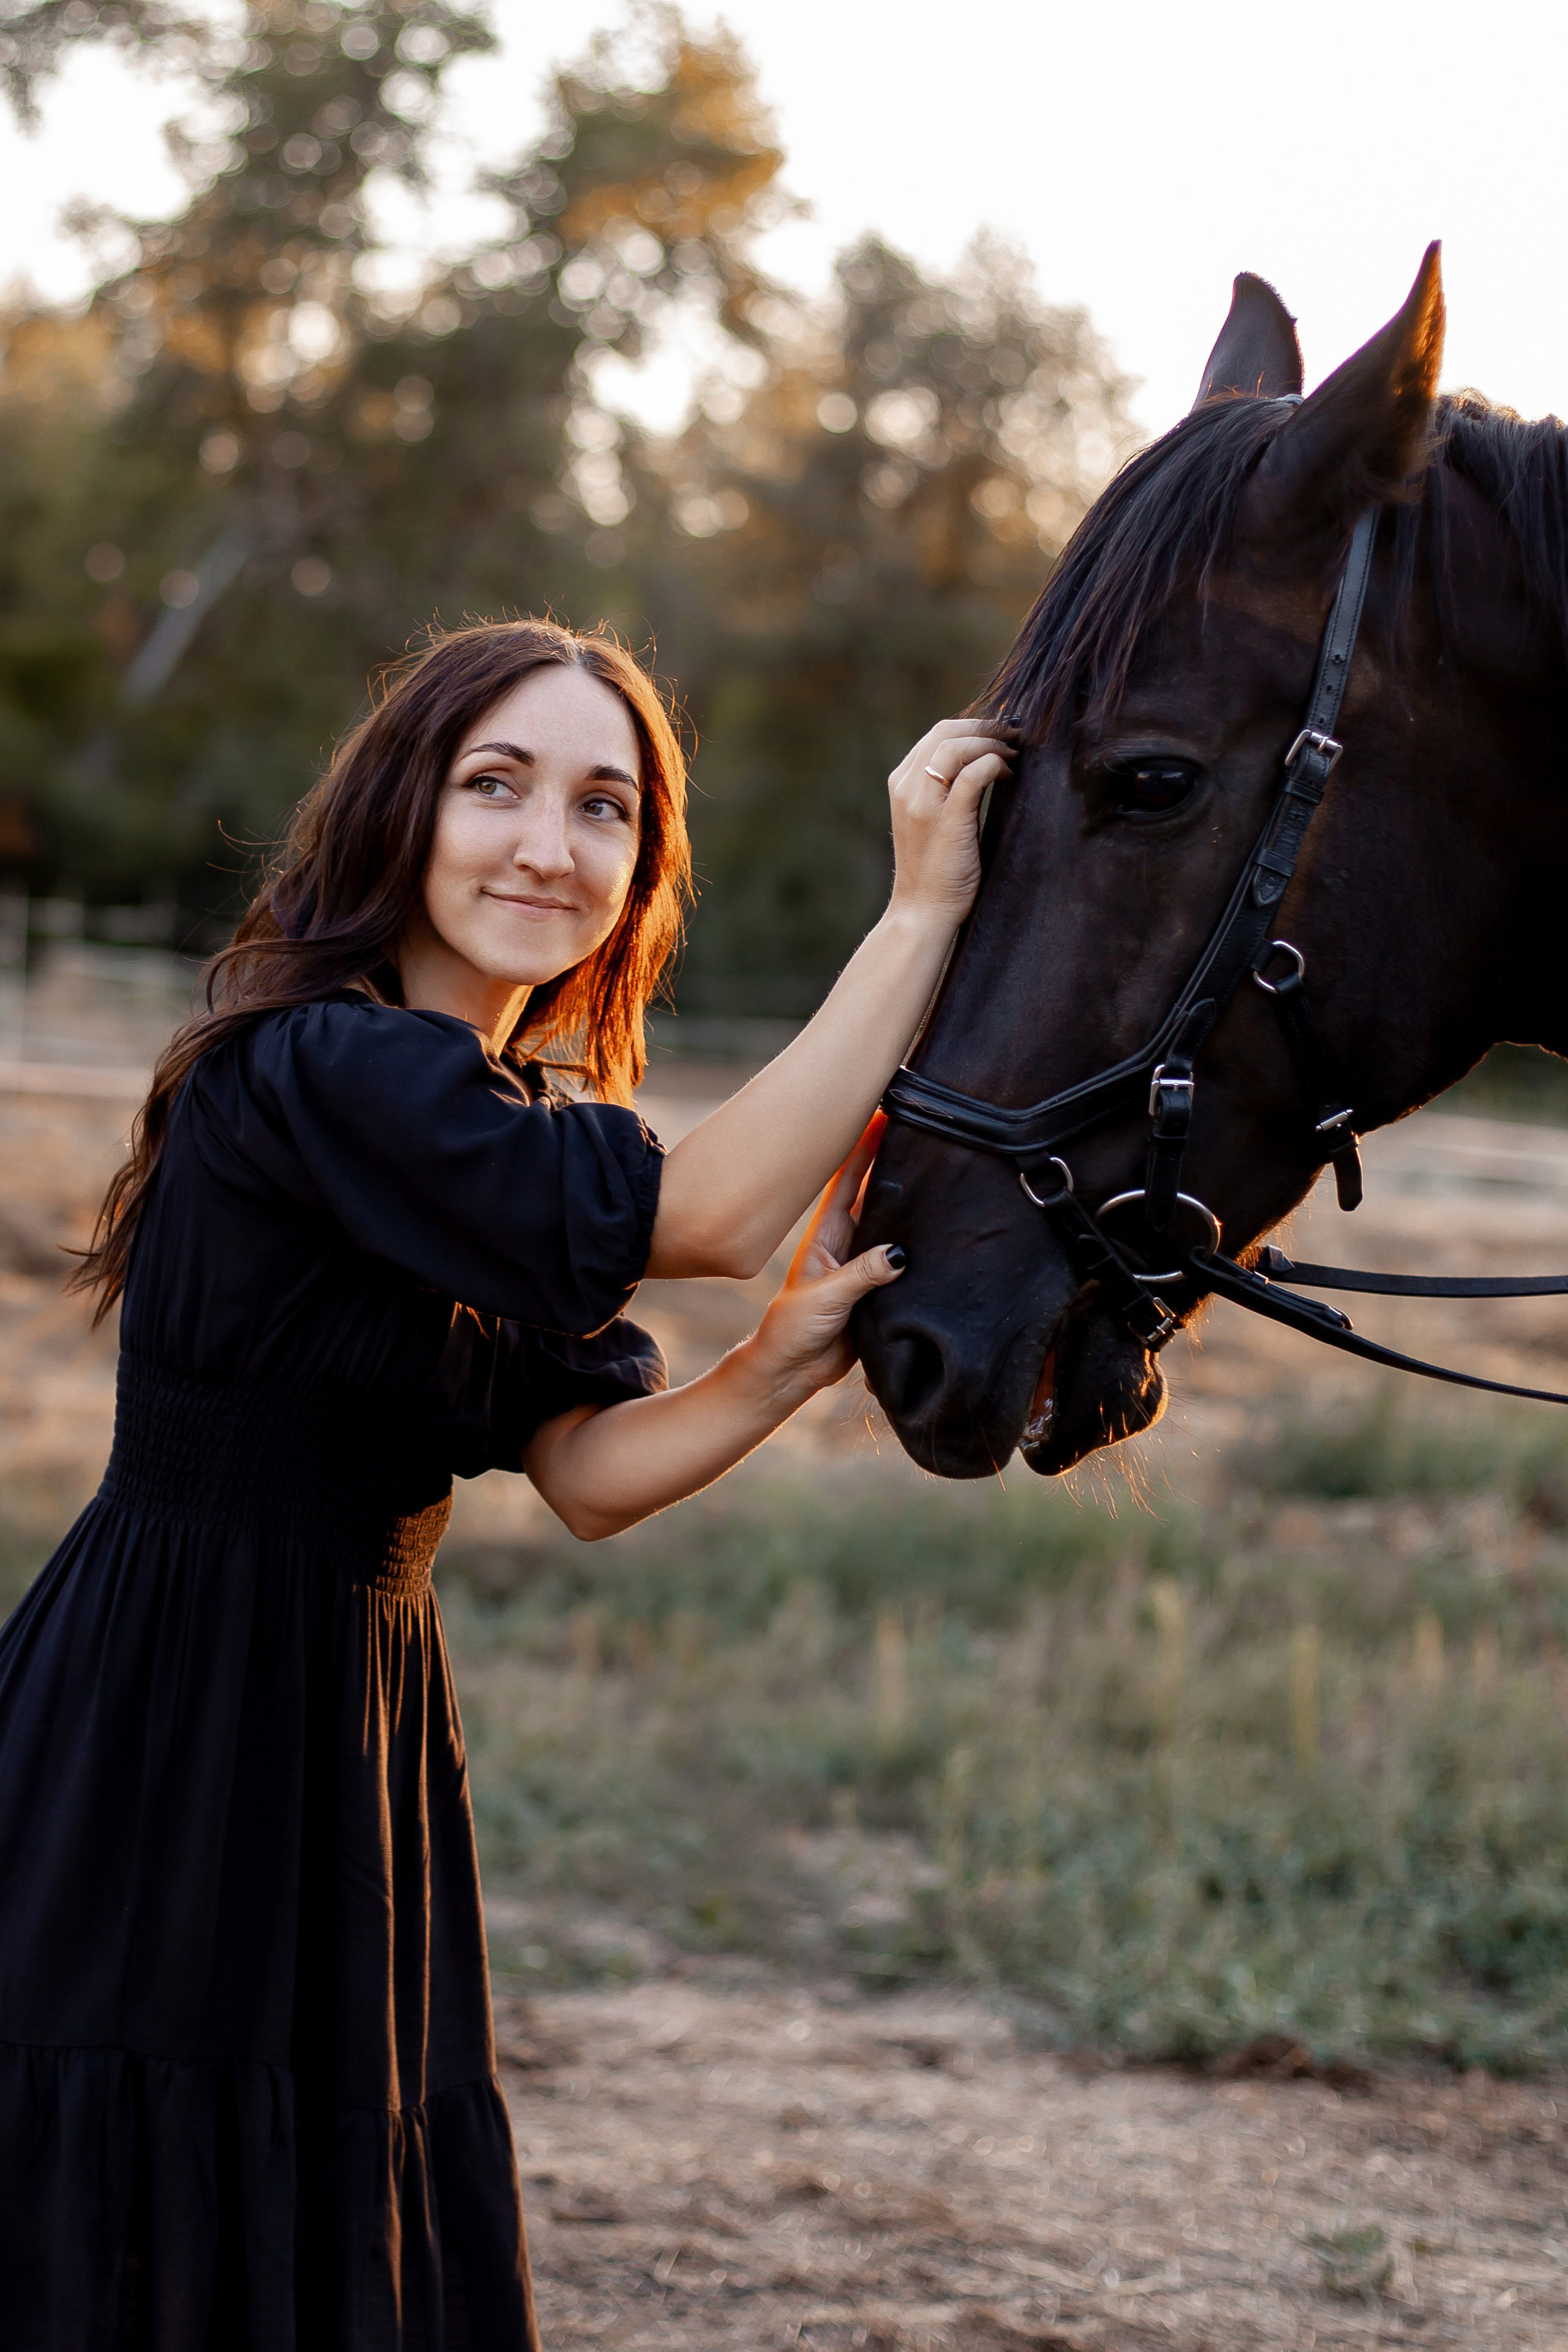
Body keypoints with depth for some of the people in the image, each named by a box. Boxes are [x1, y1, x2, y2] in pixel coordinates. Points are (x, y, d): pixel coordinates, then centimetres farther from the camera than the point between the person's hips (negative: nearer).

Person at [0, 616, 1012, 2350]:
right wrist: (921, 913, -21)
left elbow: (593, 1472, 3)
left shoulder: (499, 1124, 11)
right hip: (166, 1760, -9)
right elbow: (714, 1212, -26)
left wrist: (790, 1356, -15)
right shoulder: (316, 1068, -20)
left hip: (348, 1748, 9)